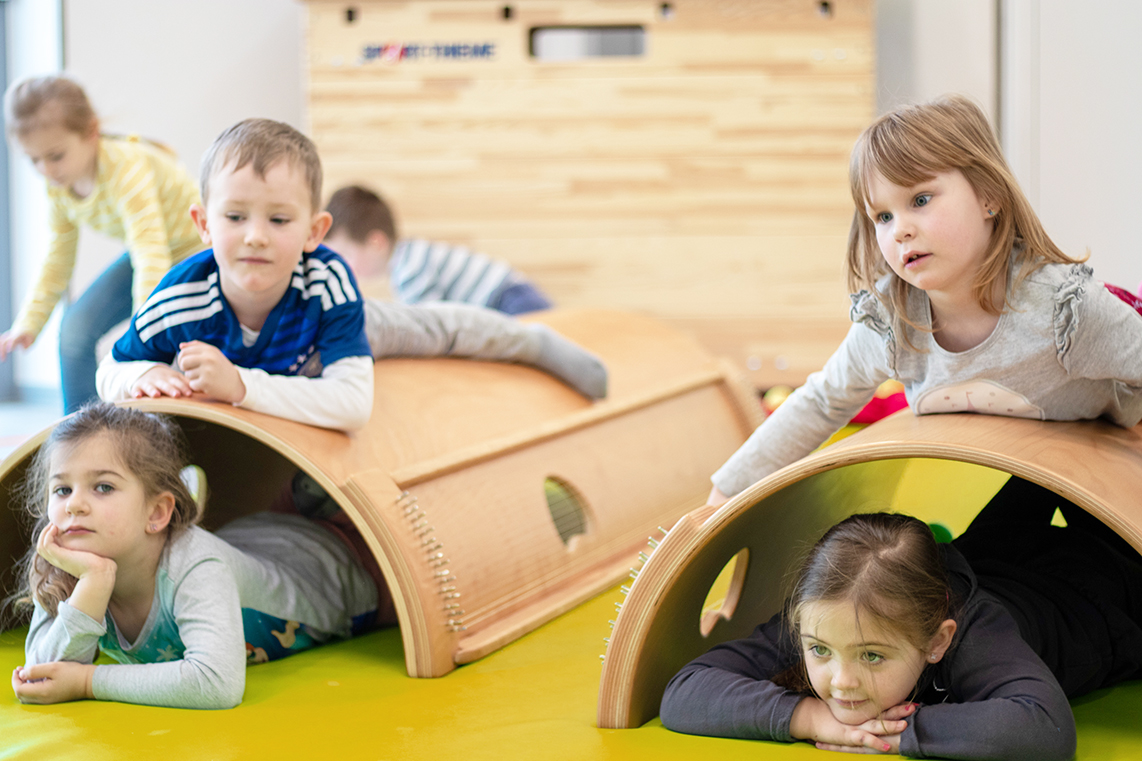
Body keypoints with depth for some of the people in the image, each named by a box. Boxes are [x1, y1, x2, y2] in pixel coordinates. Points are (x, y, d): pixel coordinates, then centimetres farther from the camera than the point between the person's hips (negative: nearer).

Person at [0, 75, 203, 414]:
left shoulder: (124, 168, -34)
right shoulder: (60, 188, -9)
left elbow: (151, 251, -42)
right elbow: (57, 260, 4)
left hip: (195, 252, -7)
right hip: (142, 257, 7)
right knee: (76, 327, -3)